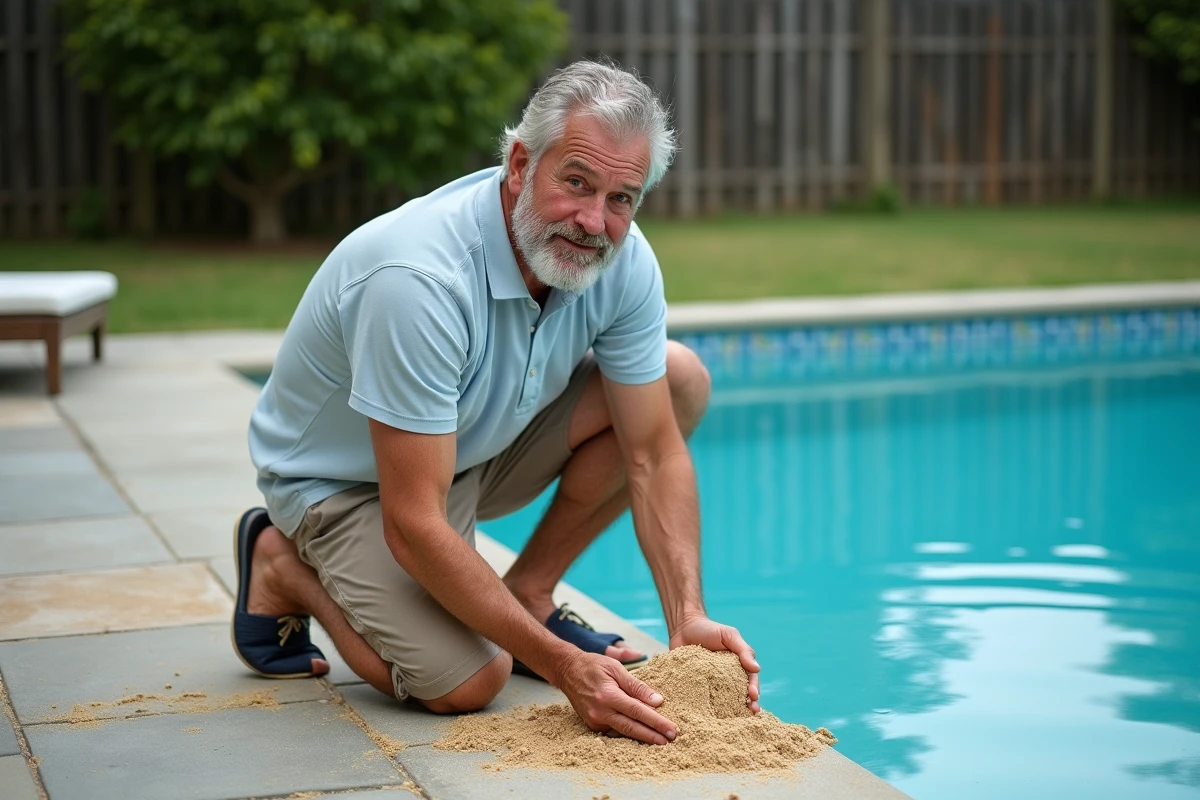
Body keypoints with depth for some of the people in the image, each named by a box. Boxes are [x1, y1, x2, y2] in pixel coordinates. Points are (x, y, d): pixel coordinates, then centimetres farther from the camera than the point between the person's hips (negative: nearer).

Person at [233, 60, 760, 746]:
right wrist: (561, 665, -36)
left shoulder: (622, 259, -17)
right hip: (343, 479, -6)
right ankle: (287, 568, 4)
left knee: (681, 380, -9)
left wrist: (688, 619, -26)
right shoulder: (420, 277, -38)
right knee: (468, 681, -24)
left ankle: (529, 595, 3)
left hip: (483, 441, 7)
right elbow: (414, 526, -36)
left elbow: (654, 454, -12)